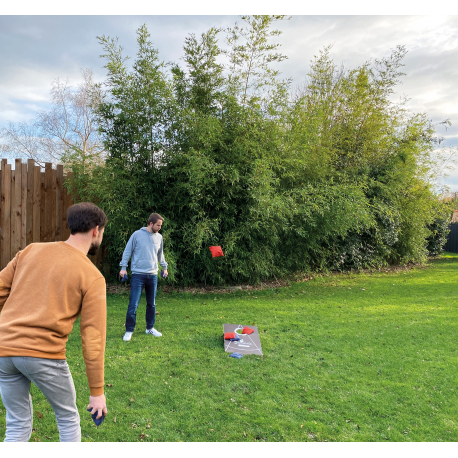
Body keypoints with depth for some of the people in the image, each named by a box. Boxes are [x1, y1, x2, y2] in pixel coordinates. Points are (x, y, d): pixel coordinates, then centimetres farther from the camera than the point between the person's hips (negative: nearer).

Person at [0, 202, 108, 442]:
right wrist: (97, 391, 1)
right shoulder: (92, 277, -5)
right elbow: (93, 340, -6)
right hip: (44, 354, -5)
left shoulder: (31, 250, 9)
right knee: (68, 418, 20)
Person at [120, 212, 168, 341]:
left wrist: (164, 267, 22)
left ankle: (150, 328, 27)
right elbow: (127, 251, -2)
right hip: (138, 275, -5)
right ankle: (129, 331, 8)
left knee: (152, 304, 13)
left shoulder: (159, 237, 8)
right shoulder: (137, 235, -6)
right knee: (133, 305, -4)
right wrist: (123, 267, -7)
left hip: (153, 275, 5)